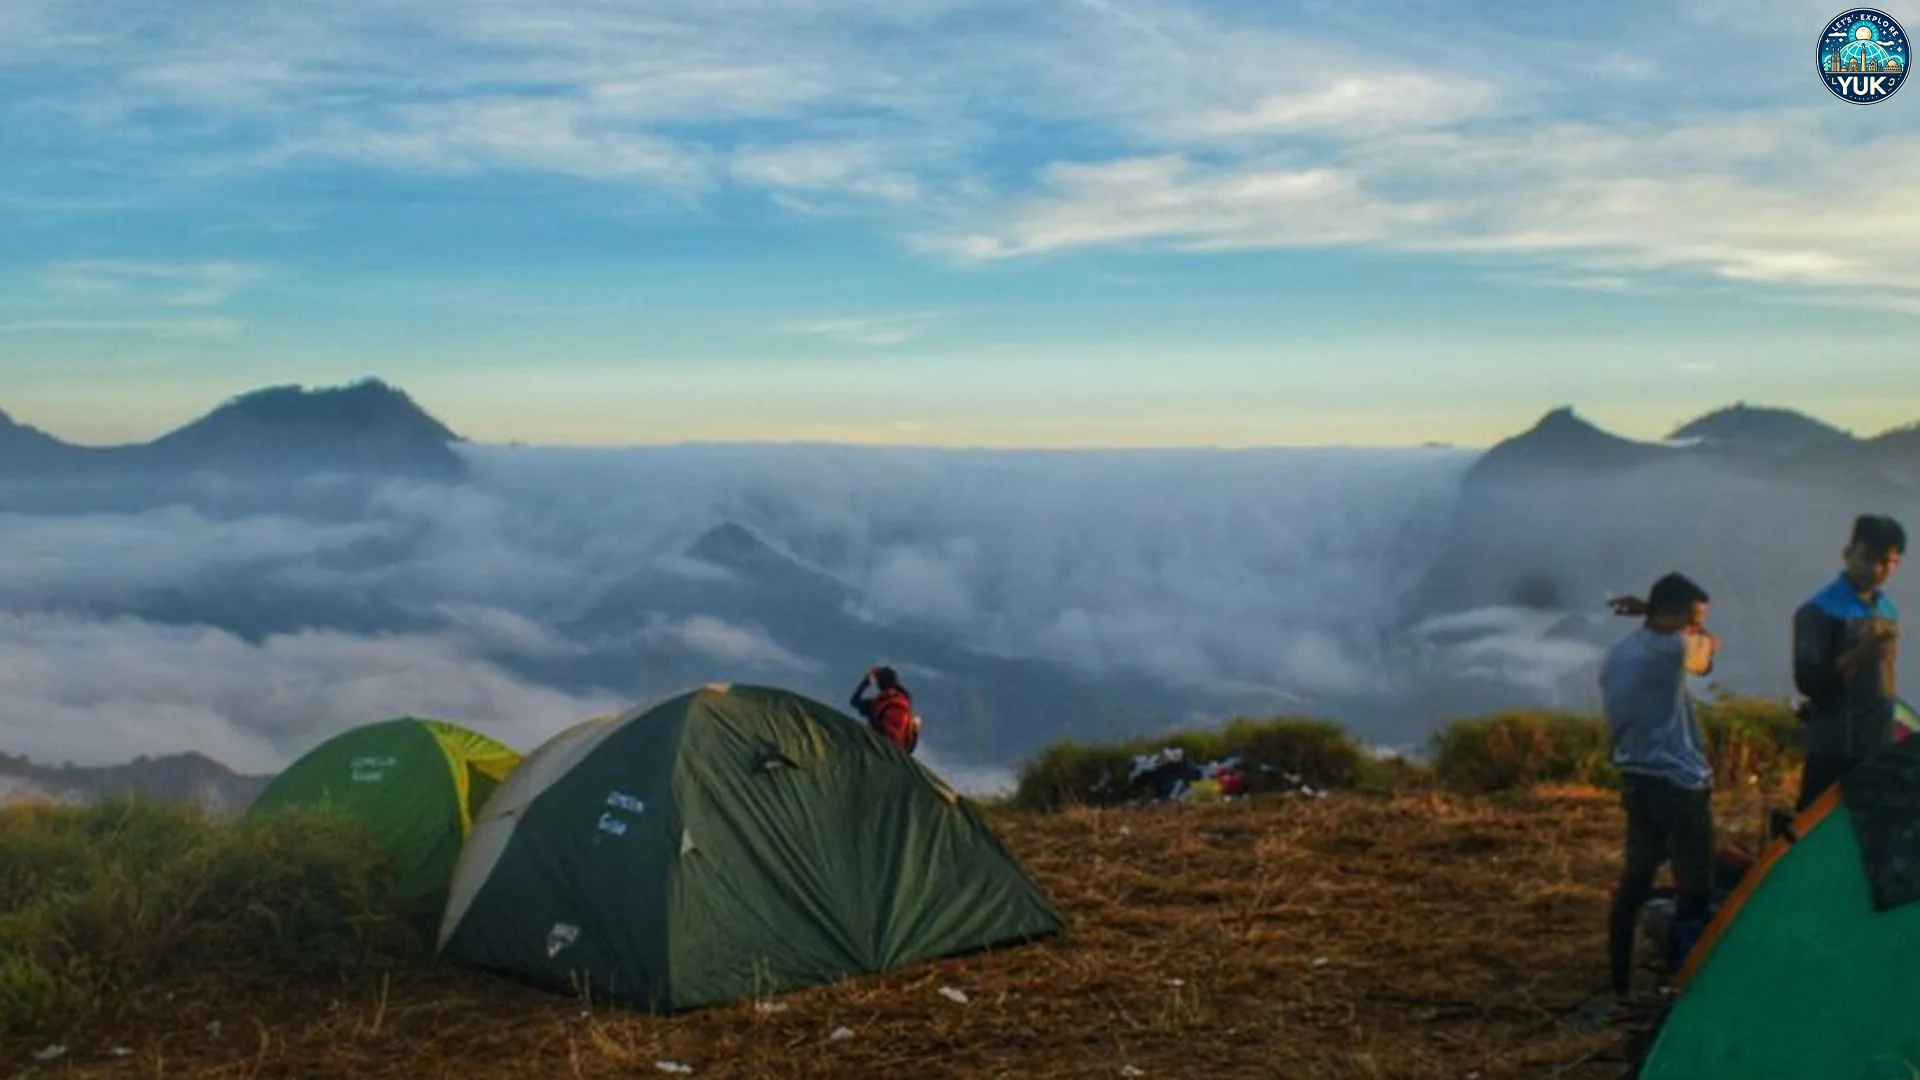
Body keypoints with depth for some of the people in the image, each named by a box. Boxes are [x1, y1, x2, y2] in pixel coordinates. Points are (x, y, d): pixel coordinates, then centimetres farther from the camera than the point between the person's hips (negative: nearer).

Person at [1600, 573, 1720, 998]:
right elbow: (1705, 653, 4)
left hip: (1635, 781, 9)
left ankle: (1621, 979, 18)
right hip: (1678, 785, -9)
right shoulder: (1669, 651, -19)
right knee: (1695, 888, 1)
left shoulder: (1616, 656, 9)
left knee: (1635, 878, 14)